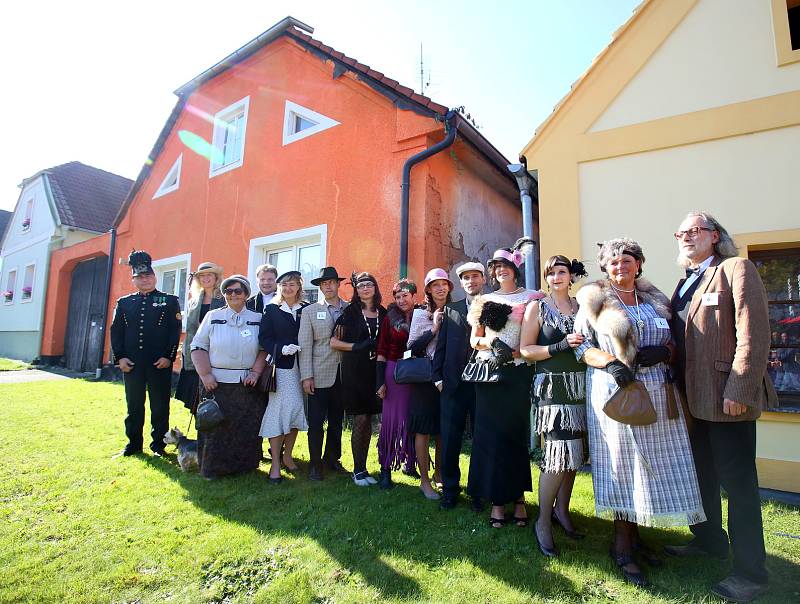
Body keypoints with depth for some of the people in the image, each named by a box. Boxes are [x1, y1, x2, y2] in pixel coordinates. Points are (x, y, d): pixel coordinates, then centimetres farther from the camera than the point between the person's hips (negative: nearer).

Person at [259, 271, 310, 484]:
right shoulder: (271, 310, 5)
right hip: (281, 367, -2)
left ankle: (287, 455, 23)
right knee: (279, 411, -3)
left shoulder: (307, 309, 9)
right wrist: (281, 349, -17)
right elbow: (264, 338, -3)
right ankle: (275, 463, 6)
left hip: (301, 367, 2)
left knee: (296, 411, 7)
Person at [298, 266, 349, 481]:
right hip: (319, 375, -2)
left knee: (337, 421, 14)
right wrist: (306, 376, -9)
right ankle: (315, 464, 20)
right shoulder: (310, 311, 3)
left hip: (343, 375, 2)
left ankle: (332, 459, 31)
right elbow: (304, 346, -2)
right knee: (316, 423, 4)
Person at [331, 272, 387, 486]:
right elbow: (334, 341, -3)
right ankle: (357, 470, 14)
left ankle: (363, 468, 22)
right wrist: (357, 346, -14)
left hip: (374, 371, 4)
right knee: (360, 419, -2)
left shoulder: (383, 313, 10)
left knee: (368, 420, 9)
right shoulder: (350, 312, -1)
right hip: (354, 370, -4)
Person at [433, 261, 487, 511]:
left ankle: (480, 491, 24)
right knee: (449, 441, 6)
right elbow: (441, 346, 8)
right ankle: (450, 490, 22)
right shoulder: (450, 310, 11)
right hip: (453, 385, 2)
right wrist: (438, 377, 3)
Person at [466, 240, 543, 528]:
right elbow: (474, 340, 11)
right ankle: (497, 500, 13)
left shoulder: (531, 297, 5)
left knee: (517, 433, 2)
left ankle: (519, 498, 17)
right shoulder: (485, 300, 14)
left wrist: (513, 353, -14)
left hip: (519, 373, -2)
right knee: (491, 434, 3)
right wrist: (493, 344, -7)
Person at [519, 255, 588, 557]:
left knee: (574, 451, 10)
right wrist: (561, 346, -16)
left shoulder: (581, 306, 11)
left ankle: (561, 509, 29)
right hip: (553, 387, -5)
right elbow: (525, 350, -6)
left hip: (580, 387, 5)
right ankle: (543, 521, 9)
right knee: (559, 452, -8)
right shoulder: (537, 308, 1)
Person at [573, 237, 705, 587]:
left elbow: (674, 342, 14)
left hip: (657, 394, 5)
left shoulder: (655, 300, 13)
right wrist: (610, 362, -20)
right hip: (615, 392, -4)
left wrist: (664, 351, -8)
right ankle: (621, 546, 15)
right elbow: (581, 345, -5)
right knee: (622, 464, 0)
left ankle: (634, 536, 25)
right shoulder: (595, 301, 1)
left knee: (651, 463, 8)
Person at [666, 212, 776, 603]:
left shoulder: (736, 269, -8)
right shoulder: (686, 283, 15)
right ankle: (709, 541, 39)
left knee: (738, 482, 2)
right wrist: (679, 387, 9)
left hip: (728, 398, -8)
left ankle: (750, 572, 18)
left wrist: (739, 391, -21)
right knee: (703, 475, 21)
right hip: (696, 398, 8)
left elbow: (754, 334, -17)